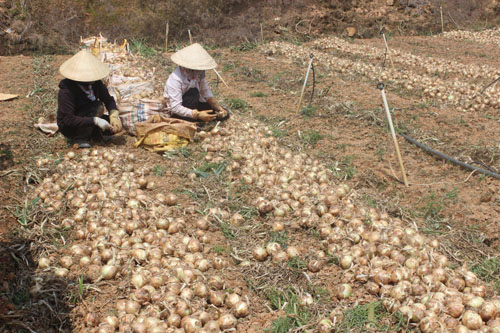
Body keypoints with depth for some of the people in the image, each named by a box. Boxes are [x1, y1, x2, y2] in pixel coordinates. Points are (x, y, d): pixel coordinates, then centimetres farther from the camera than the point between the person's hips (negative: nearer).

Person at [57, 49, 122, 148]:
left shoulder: (96, 83, -10)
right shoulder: (66, 90, -28)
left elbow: (109, 100, -2)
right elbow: (67, 119, -32)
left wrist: (114, 116, -23)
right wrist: (95, 120, -37)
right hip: (69, 128, -6)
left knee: (117, 124, -12)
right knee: (97, 107, -29)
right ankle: (79, 139, -18)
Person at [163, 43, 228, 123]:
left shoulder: (199, 73, -12)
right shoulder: (175, 79, -32)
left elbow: (205, 91, 0)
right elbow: (175, 108, -35)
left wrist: (216, 105, -17)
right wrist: (198, 115, -42)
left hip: (193, 104, 6)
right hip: (177, 113, -6)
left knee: (224, 114, -4)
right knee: (194, 92, -36)